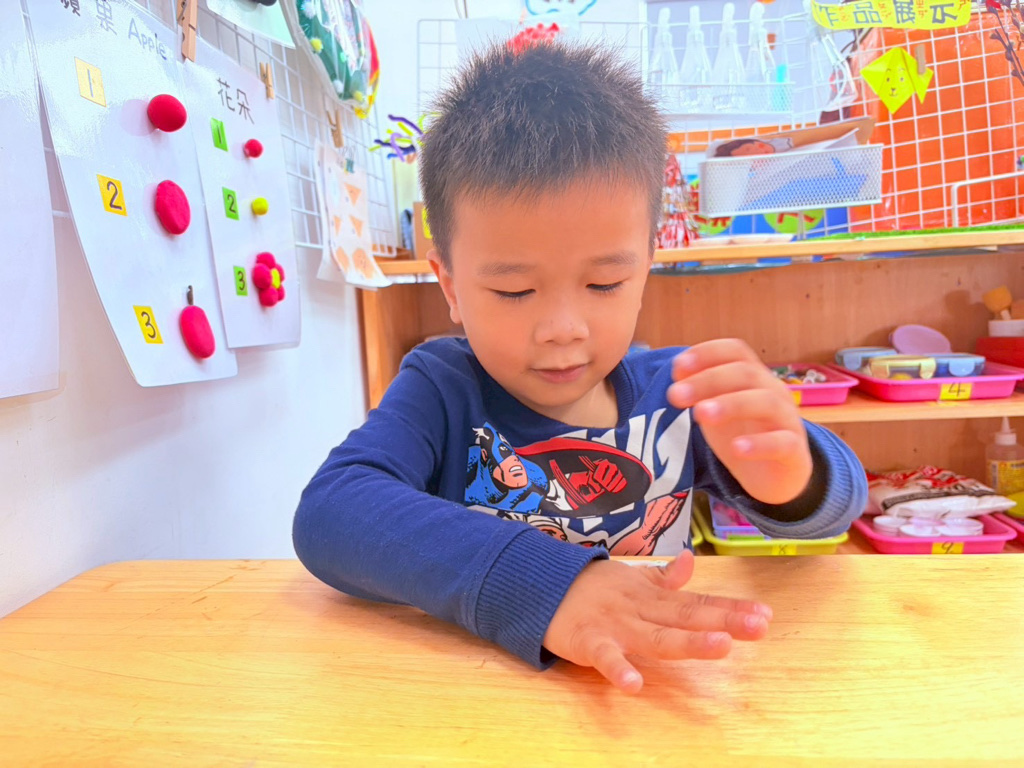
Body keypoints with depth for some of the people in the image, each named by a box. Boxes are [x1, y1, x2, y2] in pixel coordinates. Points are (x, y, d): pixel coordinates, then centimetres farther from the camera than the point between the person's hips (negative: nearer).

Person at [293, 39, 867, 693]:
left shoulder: (673, 395, -6)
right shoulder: (441, 391, -12)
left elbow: (840, 498, -8)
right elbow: (329, 515, -27)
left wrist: (790, 475, -31)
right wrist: (534, 587, -39)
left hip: (656, 703, 3)